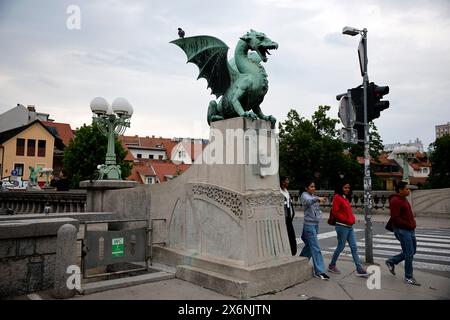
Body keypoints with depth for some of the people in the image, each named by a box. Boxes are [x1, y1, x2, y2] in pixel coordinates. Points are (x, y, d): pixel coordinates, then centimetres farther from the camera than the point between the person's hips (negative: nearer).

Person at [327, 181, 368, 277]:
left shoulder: (346, 198, 16)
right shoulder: (337, 197, -11)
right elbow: (335, 212, -17)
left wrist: (352, 219, 6)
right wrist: (346, 219, -16)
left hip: (350, 226, 8)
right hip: (342, 226, -8)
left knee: (354, 247, 6)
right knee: (341, 247, 2)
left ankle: (359, 269, 8)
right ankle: (332, 265, 19)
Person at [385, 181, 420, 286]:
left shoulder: (404, 199, 16)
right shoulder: (395, 201, -16)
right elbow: (395, 218, -22)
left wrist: (413, 222, 9)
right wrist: (409, 225, -18)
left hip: (410, 230, 10)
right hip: (402, 230, -10)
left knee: (412, 251, 15)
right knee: (409, 253, -3)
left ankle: (391, 262, 28)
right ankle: (408, 277, 11)